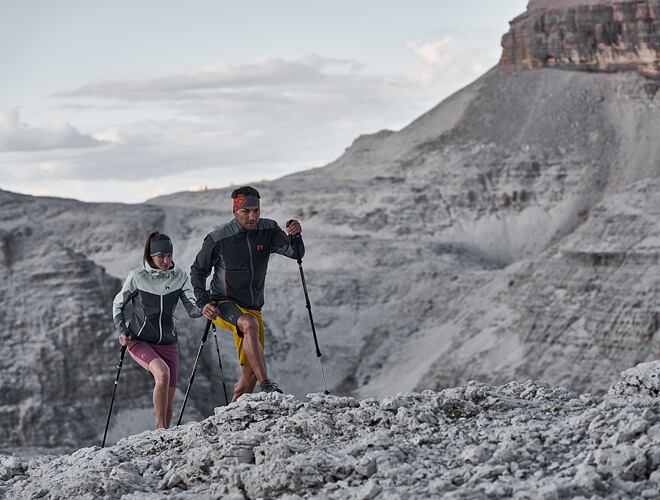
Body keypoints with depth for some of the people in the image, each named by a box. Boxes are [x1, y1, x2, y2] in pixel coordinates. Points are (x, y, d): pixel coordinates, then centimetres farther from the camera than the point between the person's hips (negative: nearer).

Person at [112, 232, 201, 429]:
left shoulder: (179, 276, -2)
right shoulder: (137, 277, -9)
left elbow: (192, 309, -7)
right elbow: (118, 305, 5)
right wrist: (122, 331, -7)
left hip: (168, 344, 3)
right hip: (139, 341, -3)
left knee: (168, 404, 1)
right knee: (163, 373, -32)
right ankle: (161, 429, -24)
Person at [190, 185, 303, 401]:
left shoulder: (268, 230, -4)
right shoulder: (219, 239, -13)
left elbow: (295, 253, -12)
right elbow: (198, 271, -2)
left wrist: (295, 236, -33)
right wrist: (204, 303, -14)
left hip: (252, 308, 5)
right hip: (223, 305, -5)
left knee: (250, 374, 4)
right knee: (250, 324, -38)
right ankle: (266, 385, -42)